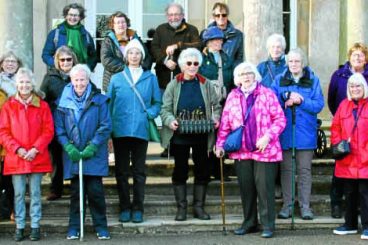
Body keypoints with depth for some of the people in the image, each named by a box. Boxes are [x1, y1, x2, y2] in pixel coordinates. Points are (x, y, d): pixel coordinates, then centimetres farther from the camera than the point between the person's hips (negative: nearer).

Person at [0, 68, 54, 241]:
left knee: (35, 193, 5)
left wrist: (35, 149, -10)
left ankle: (35, 226, 12)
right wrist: (17, 149, -10)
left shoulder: (42, 106, 3)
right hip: (15, 157, 0)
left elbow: (48, 131, 1)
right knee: (19, 194, 5)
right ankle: (19, 227, 13)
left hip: (37, 158, 0)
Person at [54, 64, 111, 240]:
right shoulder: (63, 102, 5)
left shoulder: (98, 100, 1)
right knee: (75, 191, 6)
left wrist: (92, 147, -11)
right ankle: (74, 227, 15)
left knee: (95, 191, -2)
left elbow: (105, 126, -3)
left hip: (94, 154, -1)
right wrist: (69, 148, -9)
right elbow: (59, 128, 4)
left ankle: (101, 226, 10)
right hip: (73, 154, 2)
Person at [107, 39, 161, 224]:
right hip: (120, 131, 1)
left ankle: (138, 209, 10)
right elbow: (108, 104, 8)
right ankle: (125, 208, 13)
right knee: (121, 170, 4)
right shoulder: (116, 79, 9)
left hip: (141, 130, 0)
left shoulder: (150, 78, 8)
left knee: (139, 170, 3)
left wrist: (150, 114, -8)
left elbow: (157, 102, 11)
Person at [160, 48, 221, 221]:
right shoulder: (174, 85, 3)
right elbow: (165, 109, -2)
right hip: (180, 136, -1)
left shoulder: (206, 84, 6)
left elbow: (216, 106, 8)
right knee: (180, 170, 5)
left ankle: (199, 207, 17)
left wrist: (215, 118, -12)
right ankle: (181, 207, 14)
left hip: (201, 136, 1)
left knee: (202, 170, 6)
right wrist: (170, 120, -21)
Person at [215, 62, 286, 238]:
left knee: (265, 188, -3)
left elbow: (280, 119, -3)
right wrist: (220, 144, 2)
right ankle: (249, 223, 22)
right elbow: (225, 123, 10)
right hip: (241, 151, 4)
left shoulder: (267, 94, -1)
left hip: (265, 151, -3)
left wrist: (267, 137, -14)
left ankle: (268, 225, 7)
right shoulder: (233, 97, 9)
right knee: (246, 188, 9)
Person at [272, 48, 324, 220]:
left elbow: (319, 105, -3)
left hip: (305, 133, -1)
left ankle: (305, 205, 9)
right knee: (286, 169, 4)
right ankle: (287, 204, 12)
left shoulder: (313, 80, 4)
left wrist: (301, 100, -15)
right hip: (284, 132, 1)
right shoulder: (279, 80, 7)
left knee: (304, 169, 2)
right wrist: (286, 101, -17)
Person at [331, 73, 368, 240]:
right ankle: (350, 224, 25)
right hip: (347, 159, 4)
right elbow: (335, 127, 13)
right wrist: (337, 144, 0)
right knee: (349, 193, 14)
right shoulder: (344, 105, 10)